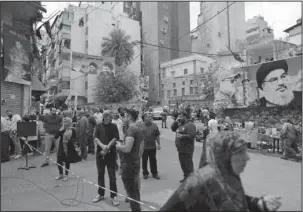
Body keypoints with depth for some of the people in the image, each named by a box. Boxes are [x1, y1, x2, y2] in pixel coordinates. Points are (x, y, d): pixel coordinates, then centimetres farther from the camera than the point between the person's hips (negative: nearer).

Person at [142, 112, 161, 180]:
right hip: (144, 147, -2)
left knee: (153, 161, 12)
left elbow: (157, 136, 6)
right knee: (144, 161, 10)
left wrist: (159, 144, 5)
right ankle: (145, 173, 28)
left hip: (153, 147, 2)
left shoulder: (154, 125, 2)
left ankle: (154, 173, 27)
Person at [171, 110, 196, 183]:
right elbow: (173, 128, 20)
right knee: (183, 164, 19)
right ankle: (186, 177, 34)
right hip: (180, 149, 9)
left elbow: (192, 135, -26)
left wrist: (182, 136, -26)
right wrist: (176, 122, 5)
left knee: (188, 165, -1)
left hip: (187, 150, -9)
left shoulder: (190, 125, -15)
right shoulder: (180, 124, 14)